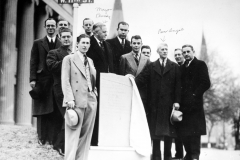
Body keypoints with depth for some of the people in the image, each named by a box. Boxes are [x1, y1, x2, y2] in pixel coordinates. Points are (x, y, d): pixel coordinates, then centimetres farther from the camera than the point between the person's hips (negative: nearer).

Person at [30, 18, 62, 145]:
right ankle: (42, 137, 12)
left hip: (57, 81, 0)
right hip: (42, 80, 0)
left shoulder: (62, 44, 7)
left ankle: (53, 137, 7)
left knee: (55, 110, -1)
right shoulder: (38, 43, 9)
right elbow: (33, 62, 5)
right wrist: (33, 79, -4)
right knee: (42, 110, 4)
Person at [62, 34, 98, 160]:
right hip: (77, 101, -6)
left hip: (91, 101, 6)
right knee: (73, 134, -7)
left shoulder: (90, 61, 20)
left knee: (86, 134, 6)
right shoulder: (69, 59, 2)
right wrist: (69, 99, -14)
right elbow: (65, 81, -5)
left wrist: (96, 94, 6)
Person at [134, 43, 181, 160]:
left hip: (168, 103, 0)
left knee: (168, 130, 2)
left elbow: (177, 85, 3)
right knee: (155, 130, 1)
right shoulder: (151, 66, 10)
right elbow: (141, 79, -1)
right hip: (155, 103, 0)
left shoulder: (174, 67, 9)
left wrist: (177, 101, -5)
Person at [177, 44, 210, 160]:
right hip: (183, 104, 5)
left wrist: (195, 95, -14)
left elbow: (206, 83, -6)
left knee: (194, 131, -7)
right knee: (183, 132, 4)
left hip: (194, 103, -5)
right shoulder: (182, 68, 21)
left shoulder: (200, 65, 4)